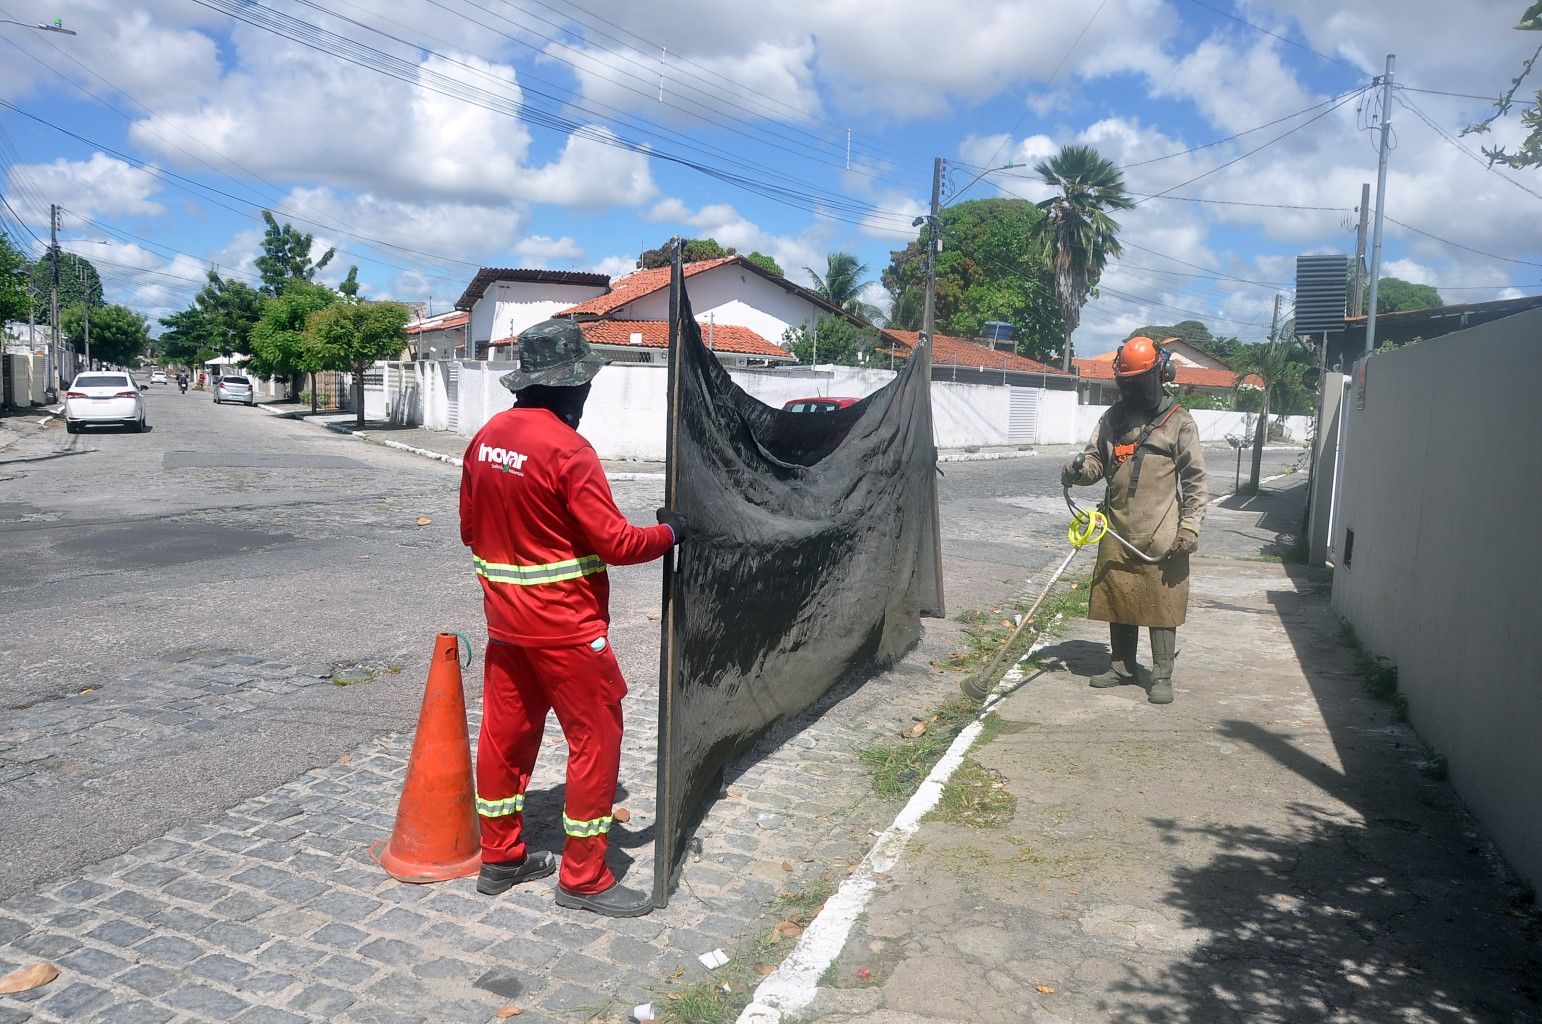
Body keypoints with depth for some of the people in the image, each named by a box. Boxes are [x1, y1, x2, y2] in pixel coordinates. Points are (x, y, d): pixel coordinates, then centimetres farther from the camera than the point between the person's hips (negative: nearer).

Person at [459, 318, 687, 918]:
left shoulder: (486, 438, 4)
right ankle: (582, 878, 13)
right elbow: (617, 543, -20)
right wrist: (669, 533, -4)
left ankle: (500, 857, 31)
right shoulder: (567, 450, -21)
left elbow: (471, 529, 12)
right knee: (596, 740, 4)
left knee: (505, 733, 16)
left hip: (505, 620, 8)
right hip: (566, 629, -8)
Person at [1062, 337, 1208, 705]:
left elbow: (1195, 480, -2)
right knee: (1117, 600, 11)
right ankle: (1122, 667, 25)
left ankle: (1162, 676, 11)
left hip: (1161, 535, -4)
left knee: (1162, 606, 1)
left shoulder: (1178, 422, -1)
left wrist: (1190, 526, -10)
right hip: (1118, 530, 5)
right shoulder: (1113, 419, 12)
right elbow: (1096, 462, 13)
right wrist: (1078, 469, -12)